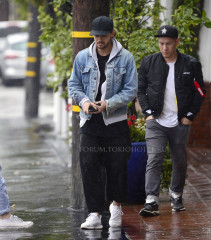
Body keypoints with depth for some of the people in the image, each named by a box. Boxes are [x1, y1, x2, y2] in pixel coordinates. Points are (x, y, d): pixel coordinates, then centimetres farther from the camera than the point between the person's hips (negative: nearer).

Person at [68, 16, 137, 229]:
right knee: (89, 166, -8)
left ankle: (116, 205, 28)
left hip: (116, 121, -1)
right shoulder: (83, 57, 5)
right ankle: (94, 214, -6)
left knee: (117, 166, 5)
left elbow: (131, 90, -3)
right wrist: (83, 101, -9)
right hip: (90, 123, 1)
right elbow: (74, 85, 12)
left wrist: (108, 104, -16)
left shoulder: (125, 58, -2)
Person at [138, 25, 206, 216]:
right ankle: (151, 201, -19)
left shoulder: (191, 64, -1)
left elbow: (200, 92, 6)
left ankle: (176, 195, 31)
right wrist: (148, 112, 0)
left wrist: (189, 116, -1)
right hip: (156, 122, 0)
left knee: (180, 162, 10)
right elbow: (140, 89, 10)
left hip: (180, 123, 0)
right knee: (154, 160, -13)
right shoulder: (149, 63, 2)